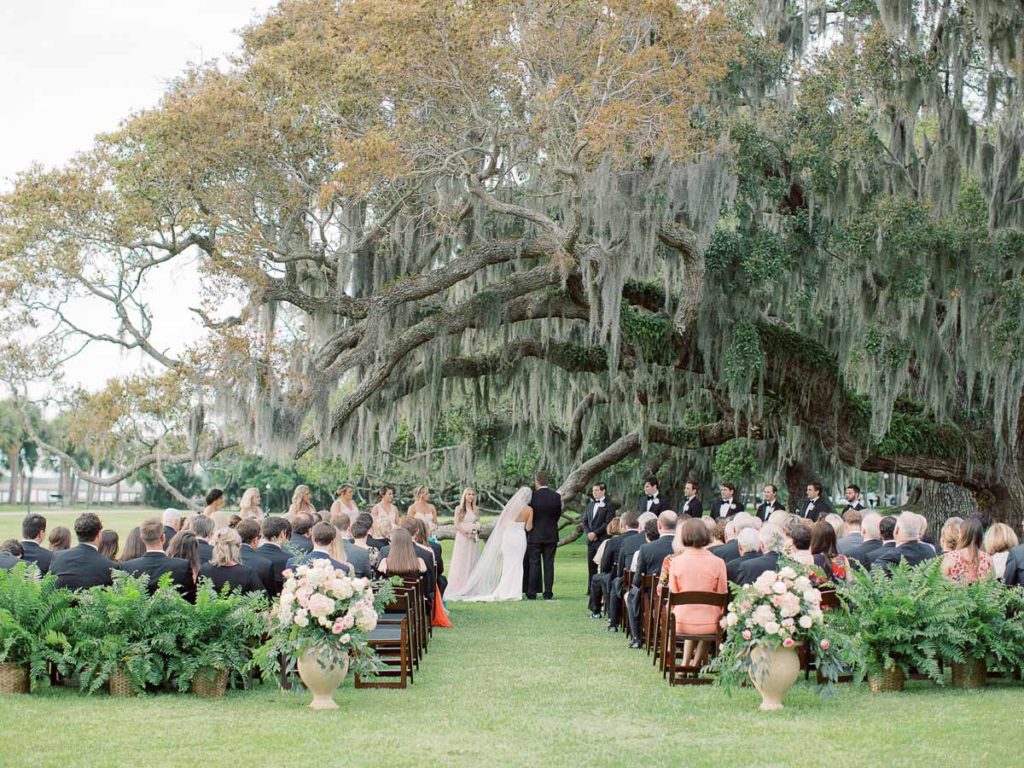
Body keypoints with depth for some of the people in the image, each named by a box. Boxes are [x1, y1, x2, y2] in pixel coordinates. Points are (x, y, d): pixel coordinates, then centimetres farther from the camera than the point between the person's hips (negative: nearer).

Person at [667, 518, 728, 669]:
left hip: (682, 622, 1)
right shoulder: (718, 562, -9)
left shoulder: (676, 561, -8)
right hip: (710, 622, -1)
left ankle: (686, 663, 30)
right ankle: (696, 663, 41)